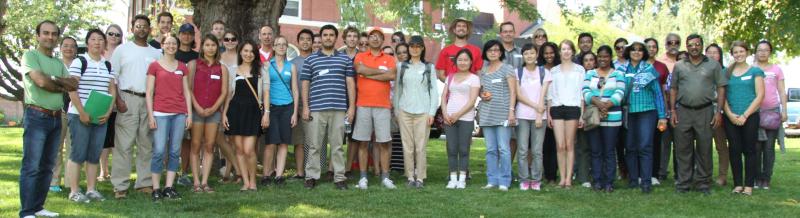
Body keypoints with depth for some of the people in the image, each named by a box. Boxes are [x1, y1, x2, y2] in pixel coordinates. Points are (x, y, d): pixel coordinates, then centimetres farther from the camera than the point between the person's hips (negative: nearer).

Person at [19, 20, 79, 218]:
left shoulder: (59, 63, 18)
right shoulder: (30, 56, -2)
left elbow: (74, 85, 6)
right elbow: (41, 81, -16)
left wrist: (54, 79, -9)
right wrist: (62, 86, 0)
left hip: (56, 118, 7)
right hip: (36, 116, -7)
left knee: (47, 166, 10)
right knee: (31, 166, -7)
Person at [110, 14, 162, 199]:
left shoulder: (156, 53, 13)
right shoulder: (122, 49, 6)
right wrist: (118, 100, -9)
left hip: (149, 101, 3)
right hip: (128, 99, -3)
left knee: (146, 144, 7)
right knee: (124, 144, -6)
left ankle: (144, 182, 14)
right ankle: (120, 186, -5)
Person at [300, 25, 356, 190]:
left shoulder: (345, 59, 12)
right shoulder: (310, 60, 11)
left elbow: (350, 83, 9)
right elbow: (305, 84, 9)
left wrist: (352, 106, 2)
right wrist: (305, 107, 0)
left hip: (339, 109, 0)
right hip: (316, 109, 0)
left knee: (337, 145, 3)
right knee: (314, 145, 2)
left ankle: (339, 177, 8)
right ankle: (311, 176, 9)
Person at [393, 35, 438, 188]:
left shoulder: (429, 67, 10)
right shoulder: (401, 66, 11)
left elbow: (434, 91, 7)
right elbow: (396, 89, 12)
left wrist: (432, 112, 0)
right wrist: (396, 111, 7)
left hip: (423, 111, -1)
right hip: (405, 111, 1)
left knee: (421, 146, -4)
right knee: (407, 146, -1)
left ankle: (420, 177, 1)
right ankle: (410, 177, 5)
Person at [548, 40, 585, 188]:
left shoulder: (579, 70, 9)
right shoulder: (554, 71, 15)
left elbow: (582, 93, 5)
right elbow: (550, 93, 13)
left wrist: (582, 115, -1)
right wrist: (549, 113, 5)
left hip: (573, 108, -1)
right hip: (557, 108, 2)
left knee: (569, 145, -2)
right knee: (560, 145, -3)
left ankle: (569, 178, 1)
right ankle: (562, 178, 2)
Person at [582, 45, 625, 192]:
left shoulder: (618, 74, 8)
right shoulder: (590, 74, 14)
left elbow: (620, 93, -5)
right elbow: (585, 91, -1)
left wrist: (607, 105, -20)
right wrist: (597, 102, -18)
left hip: (611, 118, -2)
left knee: (609, 152, 0)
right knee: (596, 151, 4)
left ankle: (609, 182, 4)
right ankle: (597, 181, 10)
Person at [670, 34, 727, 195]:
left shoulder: (713, 65, 5)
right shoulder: (679, 66, 10)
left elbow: (721, 88, 4)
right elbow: (673, 89, 12)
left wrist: (719, 111, -4)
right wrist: (672, 110, 3)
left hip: (705, 112, -1)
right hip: (683, 112, 1)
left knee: (704, 149, 4)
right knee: (683, 149, 4)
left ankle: (703, 183, 12)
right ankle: (683, 183, 10)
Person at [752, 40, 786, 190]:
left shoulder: (776, 69, 13)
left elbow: (782, 92, 12)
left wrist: (784, 111, 3)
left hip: (773, 110, 1)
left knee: (769, 147, -3)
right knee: (756, 147, -5)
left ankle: (766, 179, 1)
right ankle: (757, 178, 1)